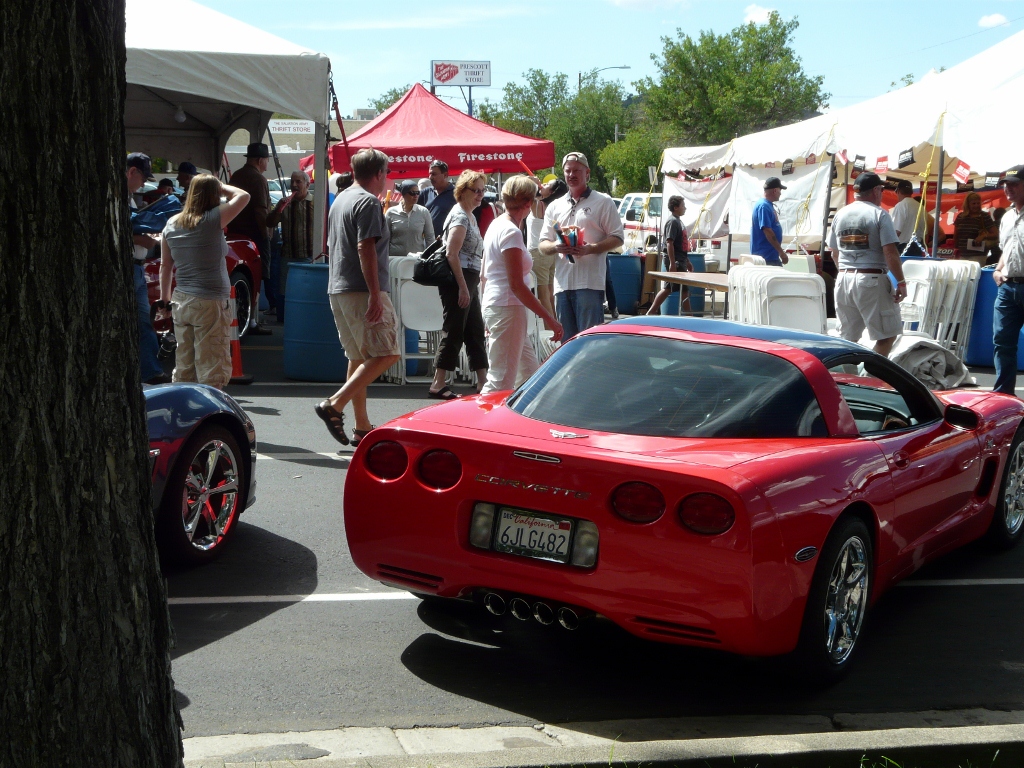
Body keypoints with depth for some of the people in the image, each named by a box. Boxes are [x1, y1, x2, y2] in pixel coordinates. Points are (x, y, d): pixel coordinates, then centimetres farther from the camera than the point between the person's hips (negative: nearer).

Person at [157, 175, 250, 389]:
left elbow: (165, 265, 13)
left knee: (183, 365, 12)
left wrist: (164, 297, 22)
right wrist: (222, 187, 10)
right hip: (210, 303, -6)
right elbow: (243, 196, -5)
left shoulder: (171, 224, 7)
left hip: (181, 301, 6)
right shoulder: (212, 220, -11)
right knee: (212, 366, -3)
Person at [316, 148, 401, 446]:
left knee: (359, 358, 13)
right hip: (362, 290, -10)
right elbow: (365, 248, -19)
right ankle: (334, 405, -17)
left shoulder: (340, 200, 19)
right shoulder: (368, 202, -10)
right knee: (386, 354, -9)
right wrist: (375, 294, -22)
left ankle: (362, 427, 13)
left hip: (338, 289, 10)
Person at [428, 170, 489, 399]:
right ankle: (438, 385, -3)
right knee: (454, 332, -7)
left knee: (475, 332, 11)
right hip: (458, 280, -10)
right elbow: (452, 254, -19)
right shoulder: (460, 217, -12)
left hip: (469, 281, 10)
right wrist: (463, 287, -21)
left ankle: (483, 382, 16)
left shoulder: (470, 217, 18)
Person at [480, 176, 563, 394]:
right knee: (501, 381, -7)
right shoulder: (511, 232, -16)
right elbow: (516, 285, -19)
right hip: (508, 308, -10)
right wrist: (548, 317, -18)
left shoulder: (497, 225, 13)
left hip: (494, 306, 10)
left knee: (529, 370, 16)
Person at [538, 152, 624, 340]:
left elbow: (617, 238, -1)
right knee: (566, 341, 9)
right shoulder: (555, 207, 18)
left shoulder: (603, 202, 4)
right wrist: (556, 247, -8)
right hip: (562, 283, 5)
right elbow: (543, 245, 16)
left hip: (590, 283, -5)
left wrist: (589, 249, -16)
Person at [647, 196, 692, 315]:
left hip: (680, 261, 10)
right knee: (684, 290, -5)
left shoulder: (678, 221, 18)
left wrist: (687, 262, 25)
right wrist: (672, 264, -26)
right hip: (675, 262, -10)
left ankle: (651, 312, 16)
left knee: (668, 288, 13)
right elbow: (669, 243, -21)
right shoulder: (672, 222, -13)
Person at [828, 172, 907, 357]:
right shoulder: (879, 214, -7)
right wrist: (901, 282, -8)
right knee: (887, 334, 3)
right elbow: (890, 252, -13)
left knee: (847, 337, 12)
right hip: (871, 279, -6)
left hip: (843, 278, 6)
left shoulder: (840, 214, 10)